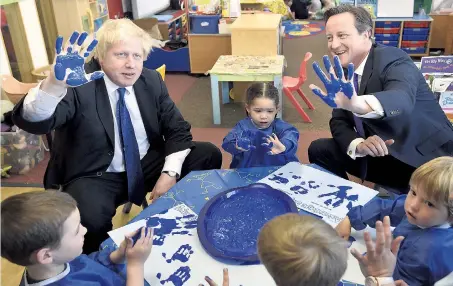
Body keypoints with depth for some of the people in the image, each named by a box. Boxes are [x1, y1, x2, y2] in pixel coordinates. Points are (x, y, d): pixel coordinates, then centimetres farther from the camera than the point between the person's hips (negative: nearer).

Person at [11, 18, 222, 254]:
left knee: (209, 155, -9)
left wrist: (170, 172, -15)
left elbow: (178, 129, 1)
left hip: (148, 164, 5)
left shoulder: (152, 81, -2)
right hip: (95, 176, -5)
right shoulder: (79, 85, -18)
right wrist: (55, 84, -53)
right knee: (89, 219, -36)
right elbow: (31, 122, -32)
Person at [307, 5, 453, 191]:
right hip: (382, 154, 7)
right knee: (319, 150, 0)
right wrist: (358, 144, -22)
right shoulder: (344, 70, -1)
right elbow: (339, 120, 0)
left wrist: (357, 104, -65)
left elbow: (402, 100, -43)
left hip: (429, 161, -6)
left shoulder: (393, 59, -22)